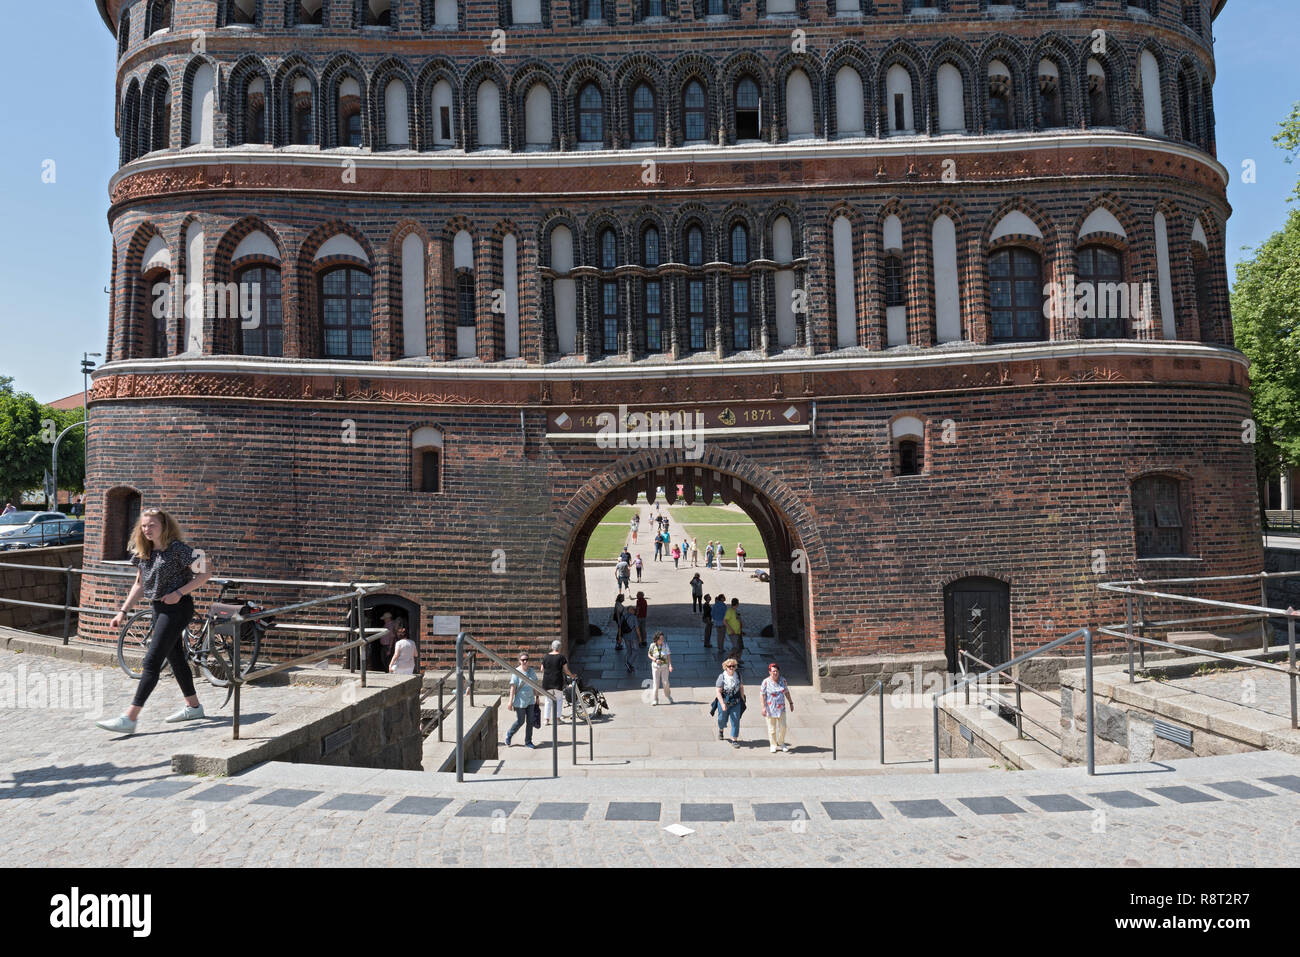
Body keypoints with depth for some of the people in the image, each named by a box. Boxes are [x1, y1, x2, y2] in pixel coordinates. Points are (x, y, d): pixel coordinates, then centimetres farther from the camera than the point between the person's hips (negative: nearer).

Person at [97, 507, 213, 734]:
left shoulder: (177, 549, -15)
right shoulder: (143, 553, 8)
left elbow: (206, 573, -15)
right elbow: (139, 584, 16)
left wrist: (179, 592, -21)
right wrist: (123, 612, 9)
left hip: (177, 608, -9)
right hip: (159, 608, 9)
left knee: (152, 662, -11)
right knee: (176, 658, 17)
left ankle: (130, 718, -12)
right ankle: (193, 707, 30)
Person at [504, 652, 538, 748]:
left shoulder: (532, 671, 6)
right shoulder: (516, 672, -12)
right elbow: (513, 687, -13)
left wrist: (537, 697, 15)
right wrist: (511, 701, -15)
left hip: (530, 701, 5)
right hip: (520, 701, -5)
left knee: (530, 721, 6)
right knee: (520, 721, 2)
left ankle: (528, 741, 17)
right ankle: (509, 735, 27)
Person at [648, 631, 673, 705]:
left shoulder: (665, 645, -5)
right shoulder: (652, 645, -6)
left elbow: (669, 656, -1)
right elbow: (649, 655, 5)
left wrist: (670, 665, -13)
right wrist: (655, 660, -13)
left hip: (665, 666, 0)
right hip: (656, 666, 0)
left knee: (665, 682, 0)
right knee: (655, 683, -3)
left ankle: (668, 696, 28)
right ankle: (655, 700, 8)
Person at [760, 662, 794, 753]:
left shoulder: (782, 680, 1)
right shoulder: (766, 682, -12)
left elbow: (786, 692, 12)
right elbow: (762, 695, -10)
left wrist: (791, 703, 13)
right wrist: (764, 707, -15)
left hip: (781, 708, 4)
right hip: (770, 709, -4)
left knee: (782, 727, 7)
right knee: (772, 728, 5)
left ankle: (781, 743, 27)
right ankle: (773, 745, 20)